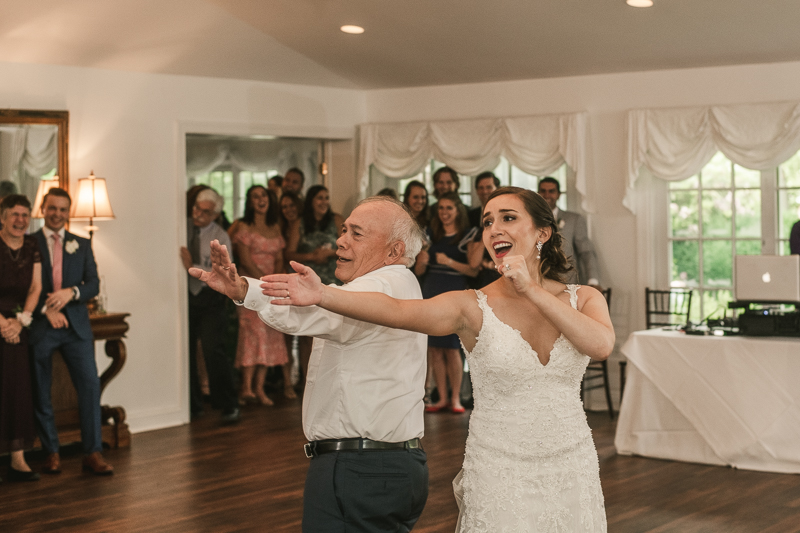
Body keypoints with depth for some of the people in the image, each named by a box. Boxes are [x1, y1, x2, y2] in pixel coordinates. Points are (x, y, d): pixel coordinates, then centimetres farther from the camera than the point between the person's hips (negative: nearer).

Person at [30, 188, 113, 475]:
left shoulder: (82, 245, 13)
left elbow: (94, 284, 7)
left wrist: (71, 292, -13)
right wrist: (46, 309, -14)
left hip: (76, 325, 2)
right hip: (40, 326, -2)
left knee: (90, 385, -7)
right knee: (41, 392, 3)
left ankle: (93, 452, -3)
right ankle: (51, 452, 15)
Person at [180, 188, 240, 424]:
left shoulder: (220, 238, -4)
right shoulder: (182, 227, 3)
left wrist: (192, 267, -24)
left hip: (209, 299, -3)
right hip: (184, 295, 3)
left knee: (213, 349, -15)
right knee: (185, 351, 3)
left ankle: (229, 406, -6)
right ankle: (193, 405, 19)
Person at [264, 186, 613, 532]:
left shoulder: (583, 299, 2)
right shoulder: (472, 307, -7)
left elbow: (601, 345, -19)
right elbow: (398, 311, -23)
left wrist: (532, 290, -20)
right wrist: (322, 294, -38)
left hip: (572, 474, 2)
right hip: (499, 476, -2)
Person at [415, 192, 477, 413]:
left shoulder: (468, 235, -2)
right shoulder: (433, 235, 13)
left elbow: (474, 270, -9)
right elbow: (419, 271, 16)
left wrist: (449, 262, -17)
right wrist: (422, 260, -5)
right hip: (430, 291, 5)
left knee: (451, 348, -4)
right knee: (434, 349, 3)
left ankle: (455, 397, 5)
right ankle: (442, 397, 10)